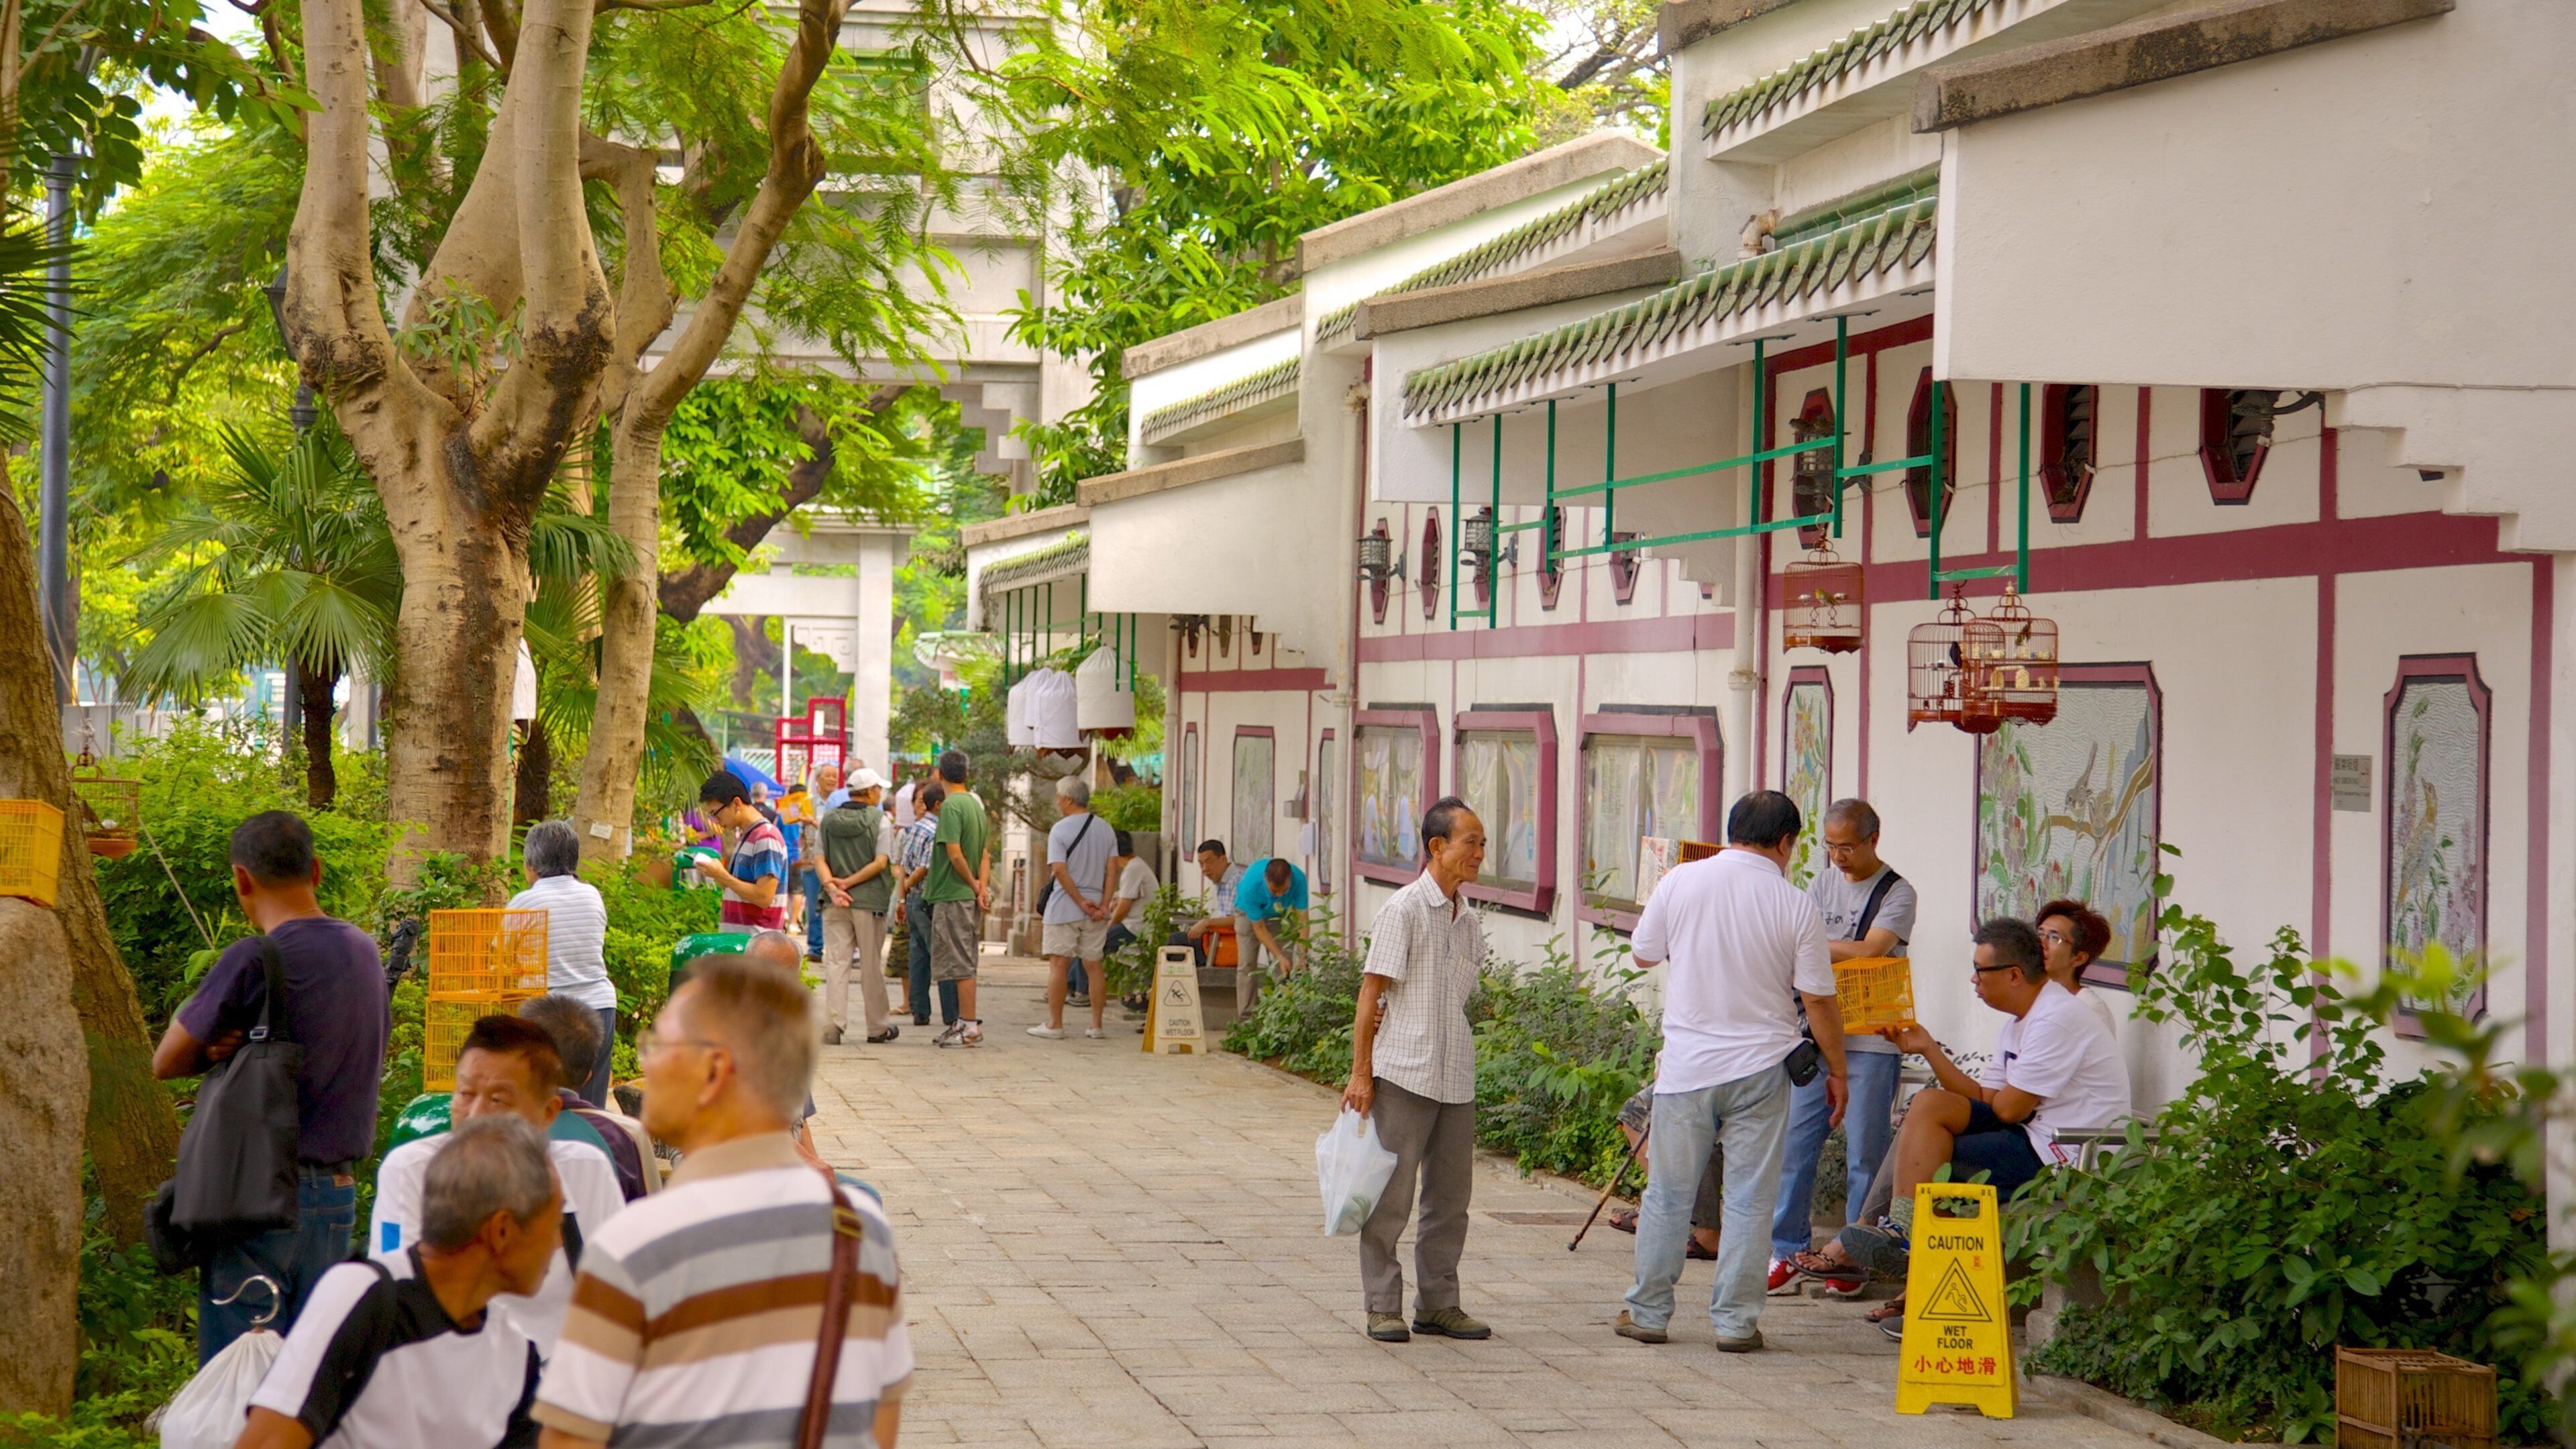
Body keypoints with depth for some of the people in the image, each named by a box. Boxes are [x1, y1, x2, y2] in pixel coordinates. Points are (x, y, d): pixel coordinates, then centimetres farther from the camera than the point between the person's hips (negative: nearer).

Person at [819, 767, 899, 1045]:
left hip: (834, 905, 2)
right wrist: (848, 883, -9)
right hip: (869, 902, -2)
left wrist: (832, 887, -11)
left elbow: (820, 859, -1)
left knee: (836, 962, 1)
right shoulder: (879, 820, -4)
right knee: (872, 966, 6)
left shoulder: (828, 820, 8)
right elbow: (881, 862, -11)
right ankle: (878, 1027, 15)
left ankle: (833, 1023, -11)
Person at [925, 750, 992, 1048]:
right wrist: (982, 887, 1)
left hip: (952, 897, -9)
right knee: (964, 964, 13)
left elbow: (954, 854, -19)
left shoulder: (951, 806, -13)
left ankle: (970, 1027, -7)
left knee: (961, 964, -6)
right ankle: (965, 1024, 16)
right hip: (970, 898, 9)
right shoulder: (976, 804, 14)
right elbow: (985, 853, 12)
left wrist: (974, 886, -7)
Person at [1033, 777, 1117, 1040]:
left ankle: (1054, 1025, 0)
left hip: (1065, 908, -5)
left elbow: (1059, 870, -16)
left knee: (1059, 964, -1)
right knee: (1093, 965, 9)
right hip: (1096, 910, 5)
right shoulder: (1106, 830, 8)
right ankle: (1096, 1026, 9)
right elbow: (1113, 869, 1)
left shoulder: (1060, 830, -8)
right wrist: (1104, 905, -4)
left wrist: (1081, 902, -12)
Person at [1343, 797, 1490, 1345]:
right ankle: (1383, 1306, 6)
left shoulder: (1470, 921, 13)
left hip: (1456, 1078, 7)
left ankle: (1438, 1303, 19)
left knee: (1451, 1195, 9)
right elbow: (1372, 993, -9)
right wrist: (1361, 1074, -12)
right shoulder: (1404, 910, -7)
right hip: (1403, 1073, -7)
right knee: (1391, 1195, -2)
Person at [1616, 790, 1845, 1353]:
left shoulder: (1681, 882, -4)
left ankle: (1648, 1311, 18)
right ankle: (1735, 1320, 8)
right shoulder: (1794, 905, -6)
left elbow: (1643, 954, 9)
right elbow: (1818, 1000, -3)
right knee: (1749, 1200, 6)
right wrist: (1837, 1070, 9)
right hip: (1760, 1067, -1)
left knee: (1667, 1194, 11)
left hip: (1687, 1065, 1)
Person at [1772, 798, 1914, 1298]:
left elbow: (1867, 952, -16)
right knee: (1795, 1143, 0)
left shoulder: (1897, 893, -3)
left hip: (1871, 1041, -5)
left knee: (1865, 1153, -2)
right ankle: (1789, 1252, 7)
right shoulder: (1823, 883, 15)